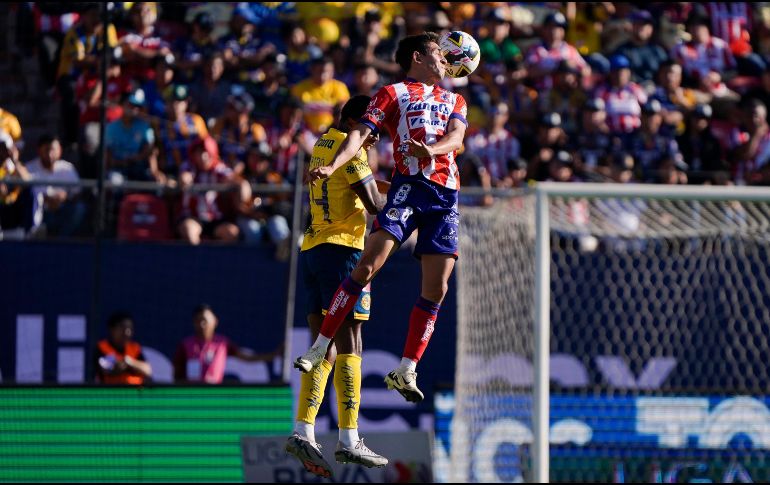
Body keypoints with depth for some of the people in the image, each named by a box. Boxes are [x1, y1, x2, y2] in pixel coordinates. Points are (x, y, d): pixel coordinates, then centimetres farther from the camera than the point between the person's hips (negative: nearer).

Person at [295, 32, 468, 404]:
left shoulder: (454, 101, 25)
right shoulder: (393, 94, 12)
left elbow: (456, 136, 5)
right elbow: (361, 133, -1)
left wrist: (432, 149, -18)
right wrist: (333, 165, -20)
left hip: (446, 195, 5)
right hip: (408, 183, -5)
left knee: (437, 287, -3)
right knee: (368, 265, -18)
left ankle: (407, 370, 1)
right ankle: (320, 347, -14)